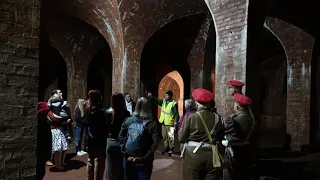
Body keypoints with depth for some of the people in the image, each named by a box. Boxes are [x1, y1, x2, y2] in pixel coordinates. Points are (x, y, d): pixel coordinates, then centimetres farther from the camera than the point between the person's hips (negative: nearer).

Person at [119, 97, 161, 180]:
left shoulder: (128, 120, -3)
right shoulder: (153, 124, -13)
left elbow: (120, 137, 0)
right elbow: (155, 144, -20)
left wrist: (125, 152, 5)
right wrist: (144, 158, -15)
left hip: (128, 160, 4)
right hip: (144, 163, -3)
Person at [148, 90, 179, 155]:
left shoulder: (173, 103, -14)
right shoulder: (163, 101, 5)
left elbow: (176, 113, -13)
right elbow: (157, 101, -4)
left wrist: (176, 121, -22)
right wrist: (152, 97, -20)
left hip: (170, 123, -7)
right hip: (163, 122, 7)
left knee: (170, 136, 2)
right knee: (164, 136, 14)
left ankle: (171, 148, 15)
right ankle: (166, 147, 27)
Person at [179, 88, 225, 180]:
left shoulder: (190, 117, -11)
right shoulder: (217, 118, -2)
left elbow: (182, 138, -4)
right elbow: (221, 138, 8)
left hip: (193, 155, -2)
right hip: (212, 156, 3)